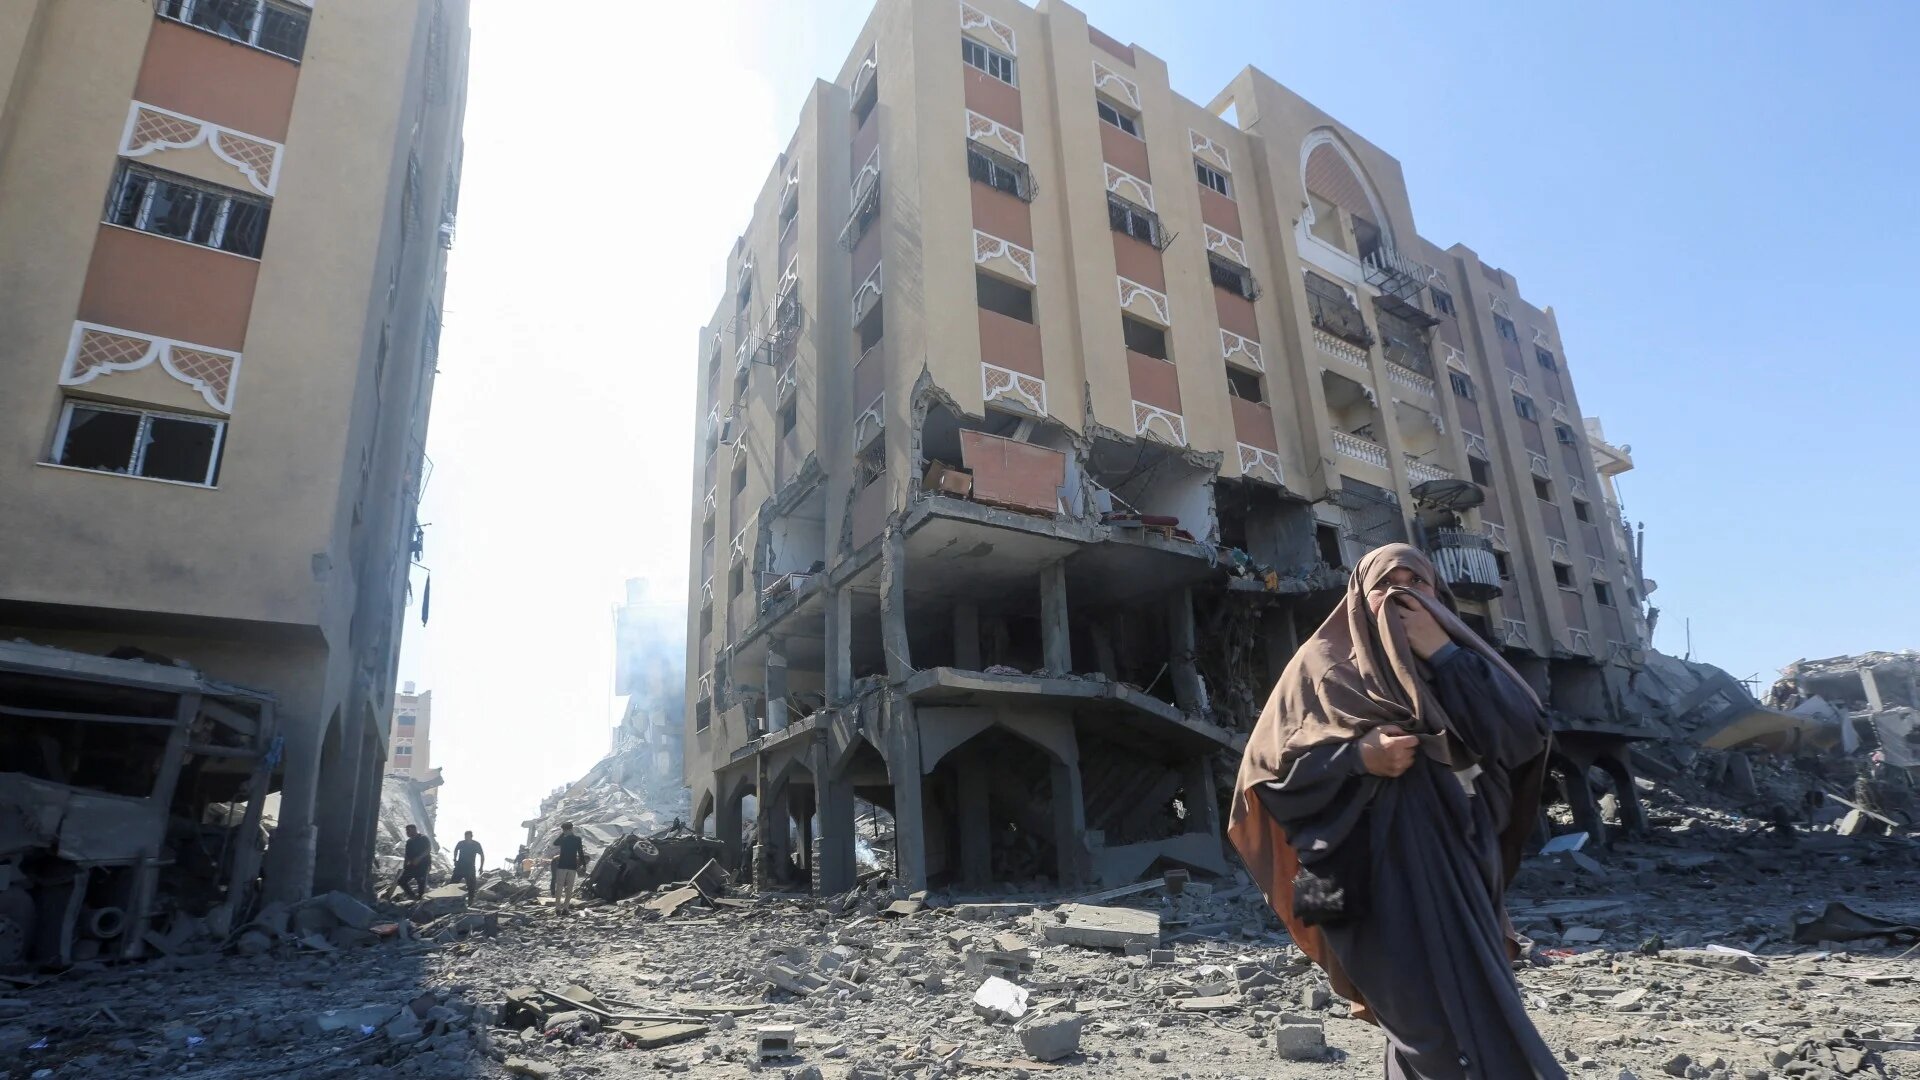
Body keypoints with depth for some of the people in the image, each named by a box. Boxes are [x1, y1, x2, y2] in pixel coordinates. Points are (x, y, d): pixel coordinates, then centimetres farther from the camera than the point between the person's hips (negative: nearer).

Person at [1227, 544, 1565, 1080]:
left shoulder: (1458, 659, 15)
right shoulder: (1325, 663, 3)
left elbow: (1527, 734, -3)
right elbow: (1270, 765, -1)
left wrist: (1442, 653, -7)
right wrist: (1358, 755, -15)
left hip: (1457, 870, 5)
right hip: (1381, 875, -4)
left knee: (1429, 1034, 9)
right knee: (1451, 1036, -12)